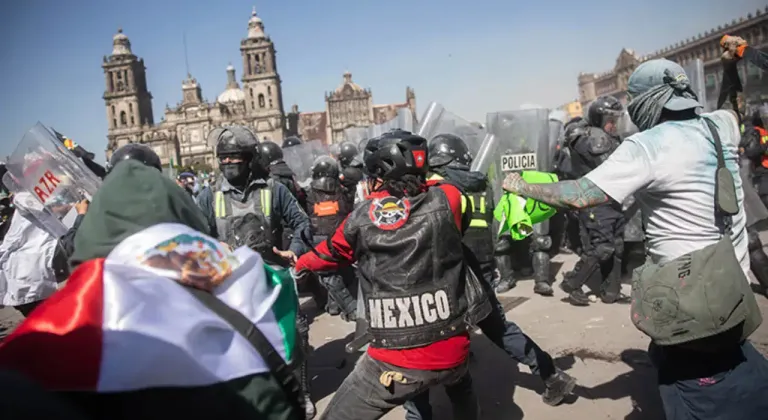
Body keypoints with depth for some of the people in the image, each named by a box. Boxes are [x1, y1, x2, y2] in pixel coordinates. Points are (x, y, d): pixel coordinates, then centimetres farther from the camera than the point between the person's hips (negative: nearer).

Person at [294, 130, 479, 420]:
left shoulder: (360, 218, -2)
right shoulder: (446, 200, -4)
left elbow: (331, 254, 19)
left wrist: (300, 264, 40)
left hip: (394, 364, -2)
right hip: (451, 352, 3)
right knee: (460, 384, 37)